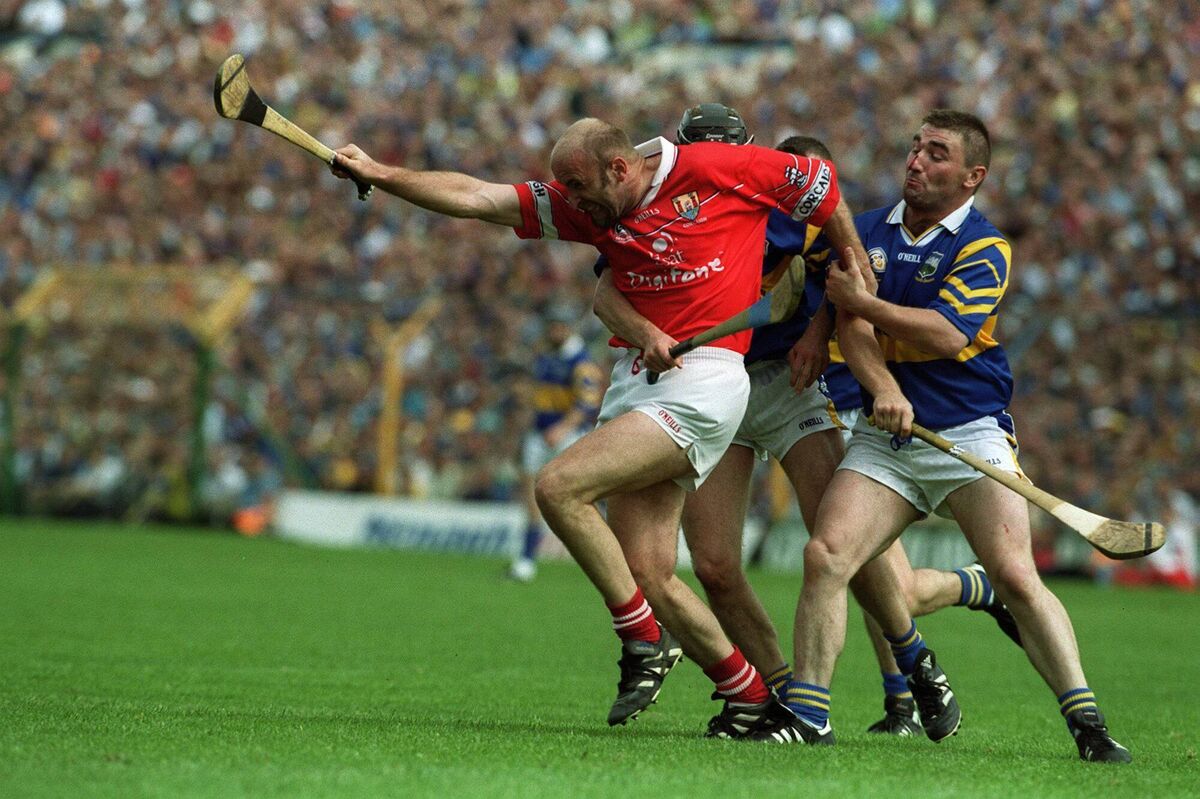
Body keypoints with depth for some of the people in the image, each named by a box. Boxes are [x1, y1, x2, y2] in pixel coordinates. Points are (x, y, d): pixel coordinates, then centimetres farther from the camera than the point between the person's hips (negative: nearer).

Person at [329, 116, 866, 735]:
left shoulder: (721, 171, -6)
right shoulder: (590, 207, 10)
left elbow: (824, 188, 5)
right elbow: (476, 199, 8)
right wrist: (378, 174, 0)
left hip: (700, 384, -7)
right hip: (632, 377, 7)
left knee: (559, 487, -20)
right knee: (649, 576, 0)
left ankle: (643, 638, -7)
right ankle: (751, 697, 14)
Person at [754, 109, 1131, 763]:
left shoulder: (985, 248, -4)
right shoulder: (867, 231, 10)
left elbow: (948, 335, -17)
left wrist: (864, 303, -11)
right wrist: (881, 389, -18)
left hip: (971, 434, -4)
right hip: (885, 436, 4)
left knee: (1015, 575, -16)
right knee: (824, 555, -13)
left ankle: (1087, 724, -13)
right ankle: (807, 714, -5)